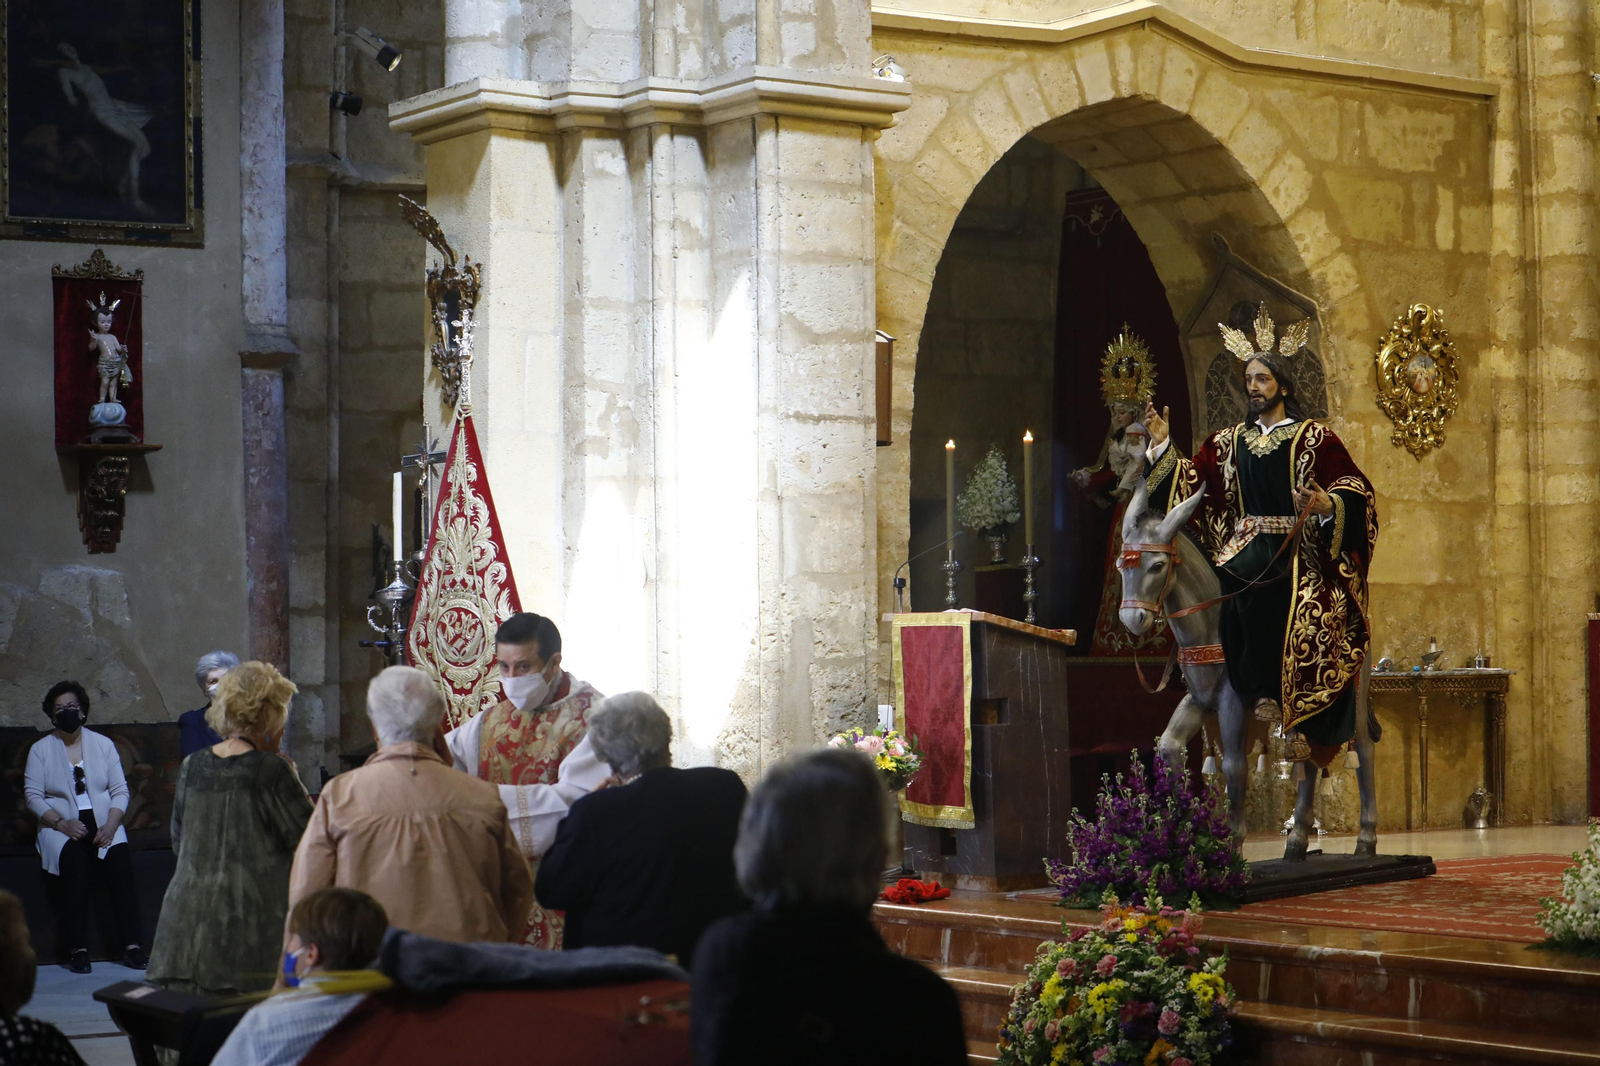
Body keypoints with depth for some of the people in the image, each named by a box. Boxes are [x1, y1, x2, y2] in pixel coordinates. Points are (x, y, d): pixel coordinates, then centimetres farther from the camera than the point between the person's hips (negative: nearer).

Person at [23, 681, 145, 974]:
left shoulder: (103, 744, 12)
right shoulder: (40, 749, 7)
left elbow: (120, 790, 7)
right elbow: (33, 796, 0)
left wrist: (110, 826, -11)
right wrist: (61, 823, -16)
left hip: (104, 826, 2)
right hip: (61, 828, -1)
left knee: (119, 862, -29)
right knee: (75, 864, -33)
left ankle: (133, 945, -29)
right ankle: (78, 949, -31)